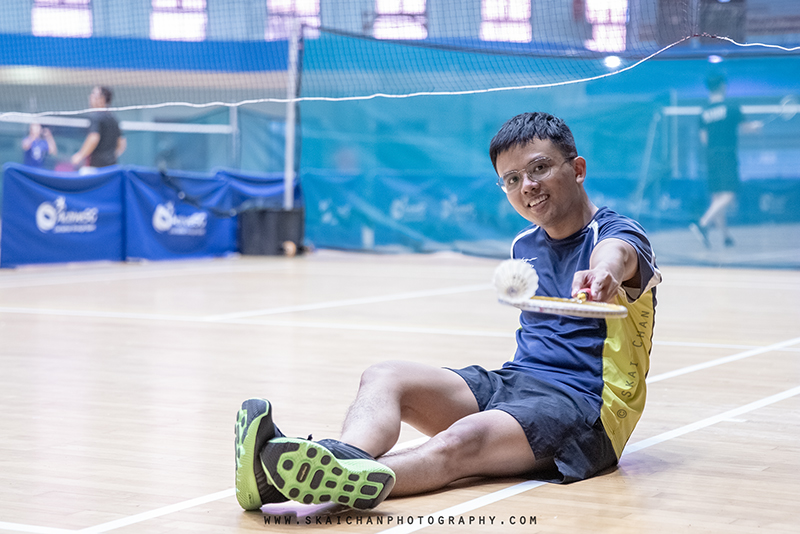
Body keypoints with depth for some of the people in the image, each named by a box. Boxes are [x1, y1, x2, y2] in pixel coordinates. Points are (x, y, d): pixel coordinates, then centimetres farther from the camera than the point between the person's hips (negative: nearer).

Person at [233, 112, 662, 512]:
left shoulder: (620, 234, -5)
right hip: (510, 382, 7)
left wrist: (602, 275, -56)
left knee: (458, 443, -36)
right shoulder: (524, 247, 18)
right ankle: (349, 455, -53)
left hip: (582, 406, -7)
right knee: (383, 377, -18)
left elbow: (613, 254, -32)